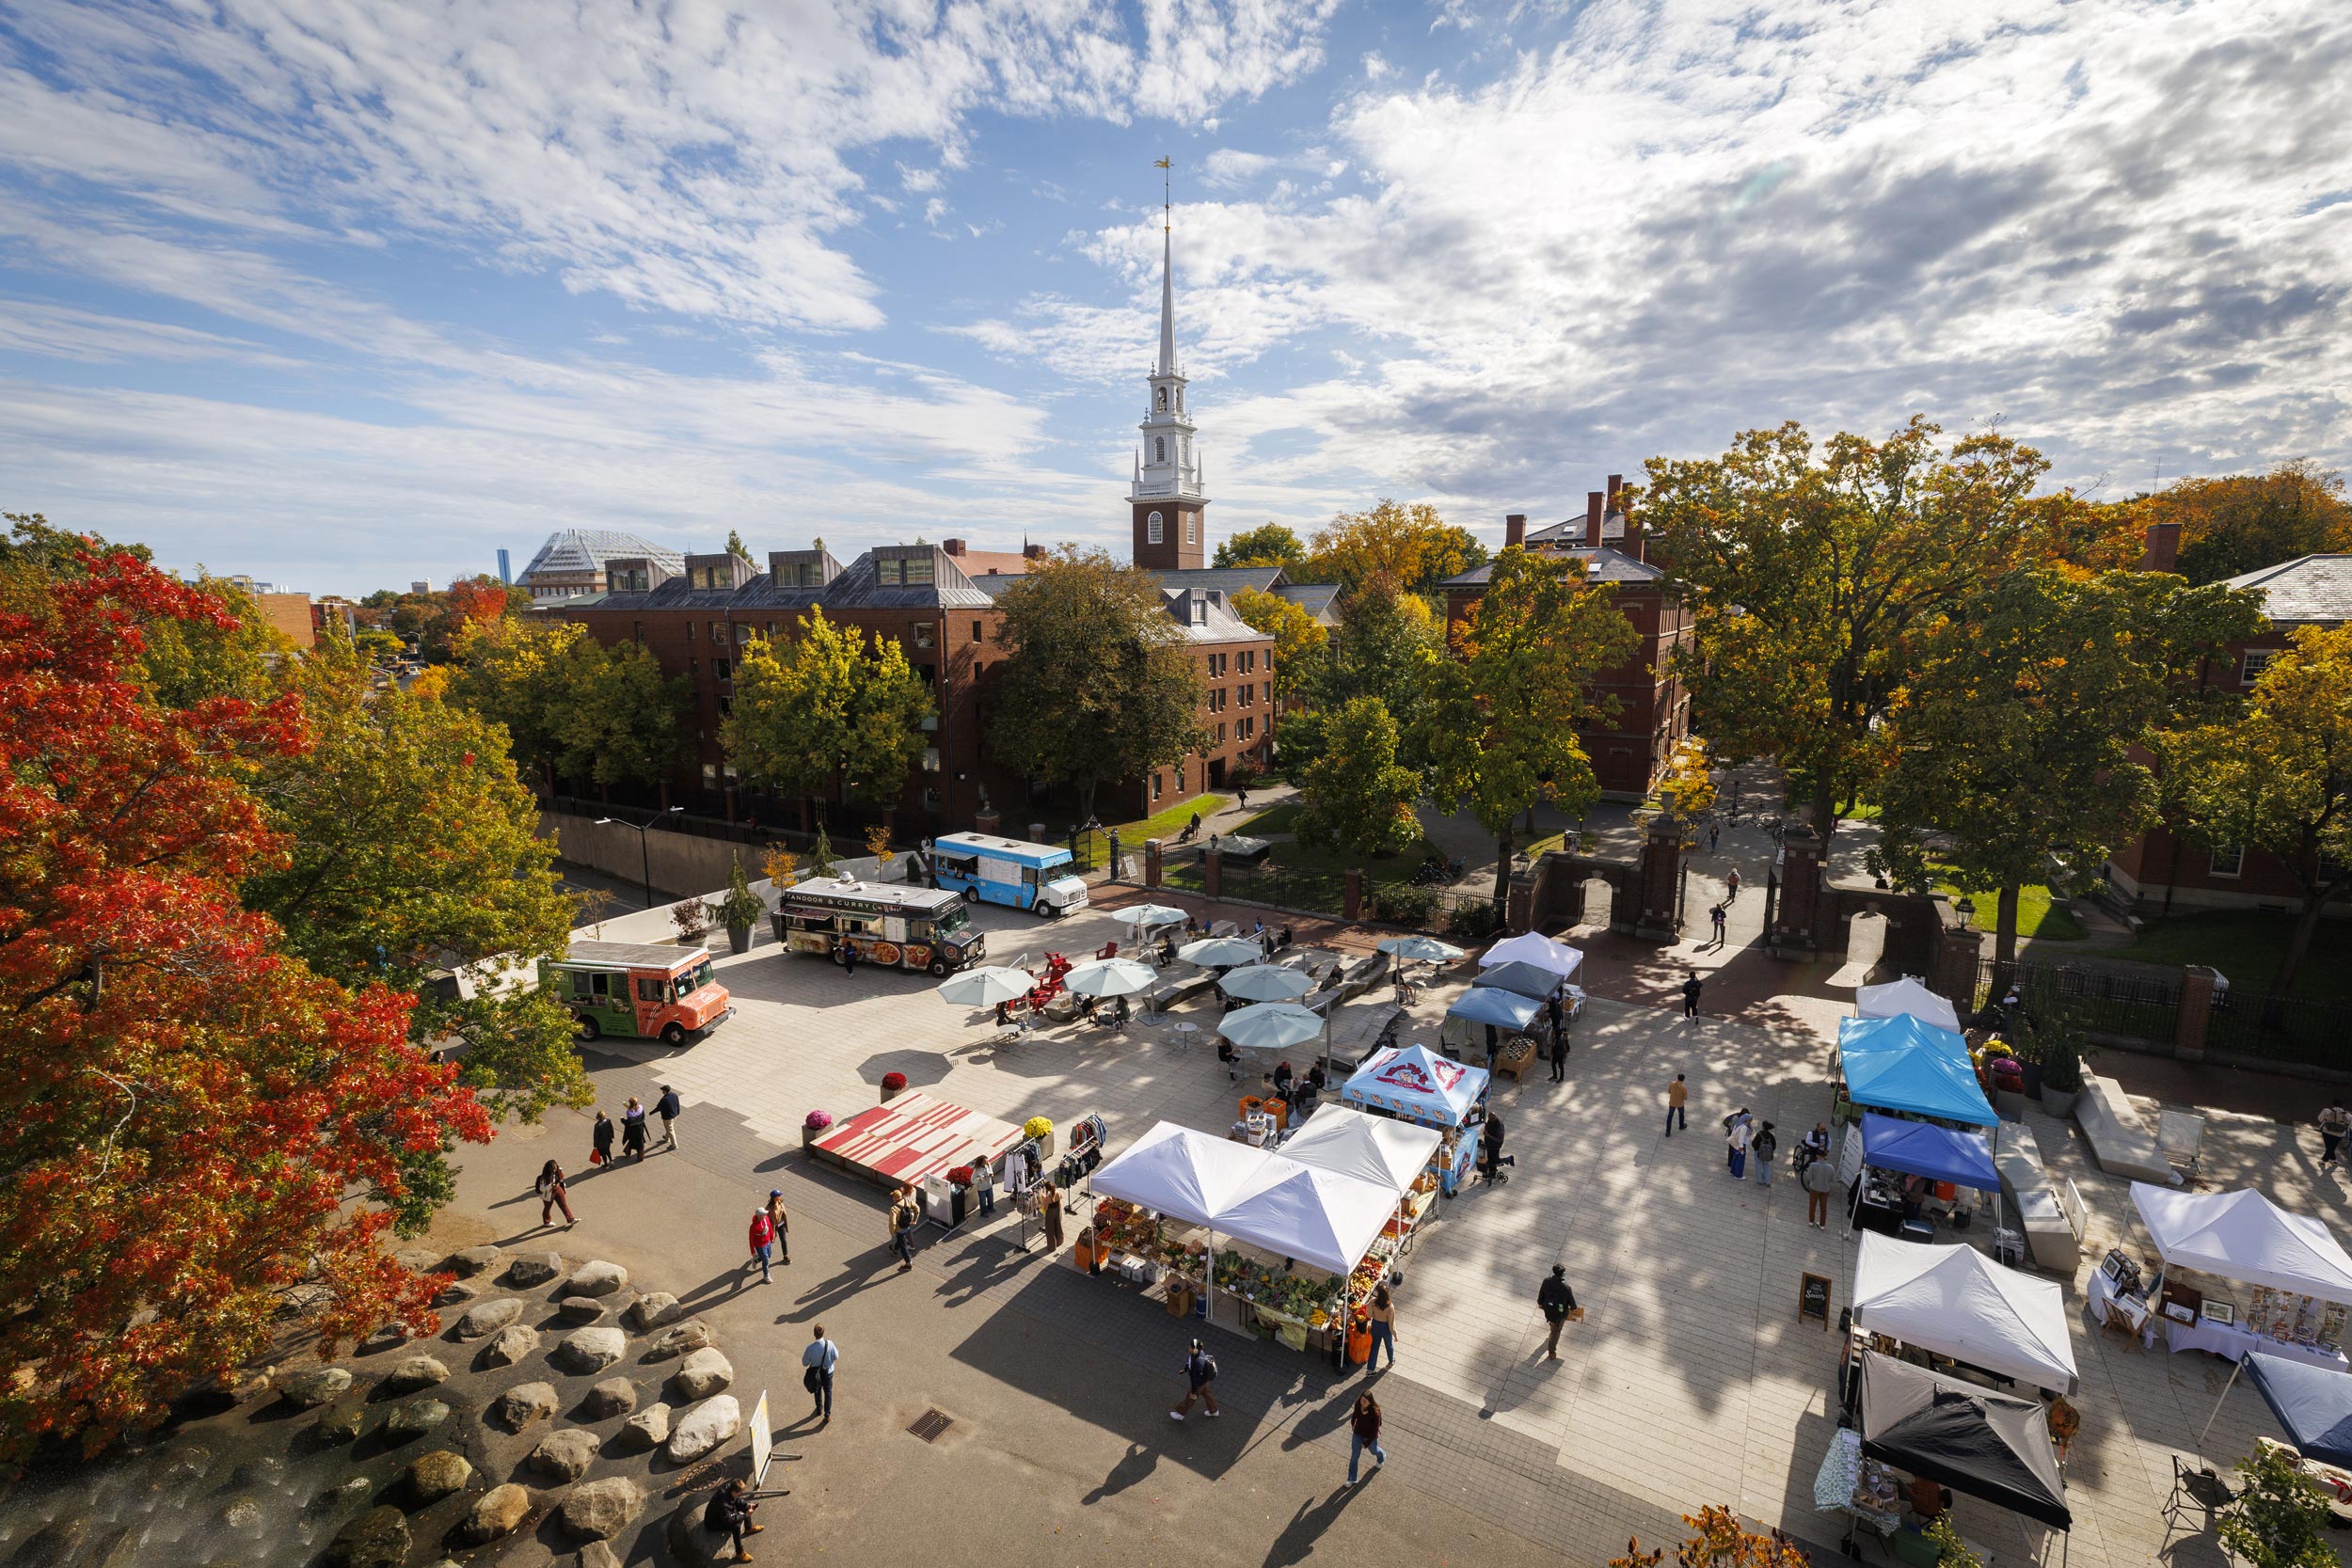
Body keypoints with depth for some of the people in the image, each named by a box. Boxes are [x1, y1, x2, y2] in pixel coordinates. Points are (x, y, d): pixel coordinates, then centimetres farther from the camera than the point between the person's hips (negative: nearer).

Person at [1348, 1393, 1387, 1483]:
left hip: (1371, 1436, -3)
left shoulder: (1375, 1412, -36)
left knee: (1374, 1451, 28)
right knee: (1354, 1456, 10)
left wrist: (1367, 1443, -17)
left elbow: (1375, 1430, -24)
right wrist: (1352, 1422, 20)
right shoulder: (1358, 1405, -23)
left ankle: (1381, 1457, 63)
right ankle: (1351, 1479, 29)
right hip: (1358, 1434, 3)